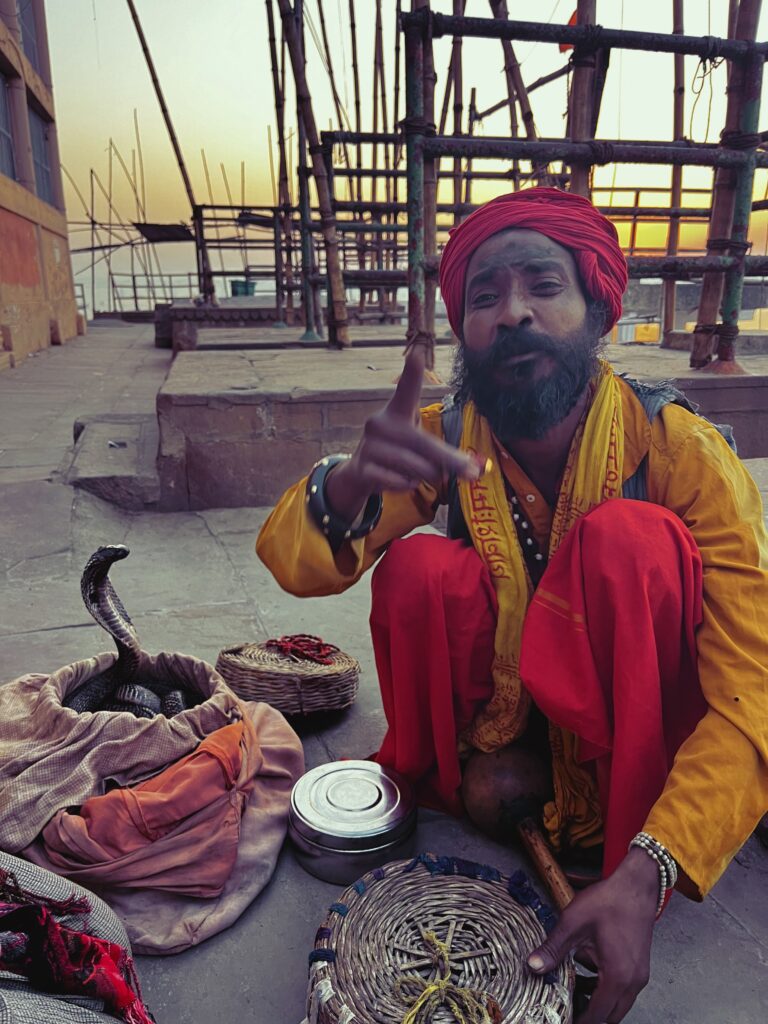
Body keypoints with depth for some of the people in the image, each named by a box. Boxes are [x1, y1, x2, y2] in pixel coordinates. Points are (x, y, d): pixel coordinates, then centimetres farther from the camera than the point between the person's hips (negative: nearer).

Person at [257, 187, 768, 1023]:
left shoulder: (681, 451, -23)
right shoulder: (444, 438, -14)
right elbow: (292, 564, -23)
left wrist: (644, 874, -38)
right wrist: (351, 482, -46)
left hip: (635, 728, -1)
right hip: (507, 705, 2)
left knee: (626, 537, -29)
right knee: (416, 566, -26)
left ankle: (617, 846, -17)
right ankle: (488, 767, -5)